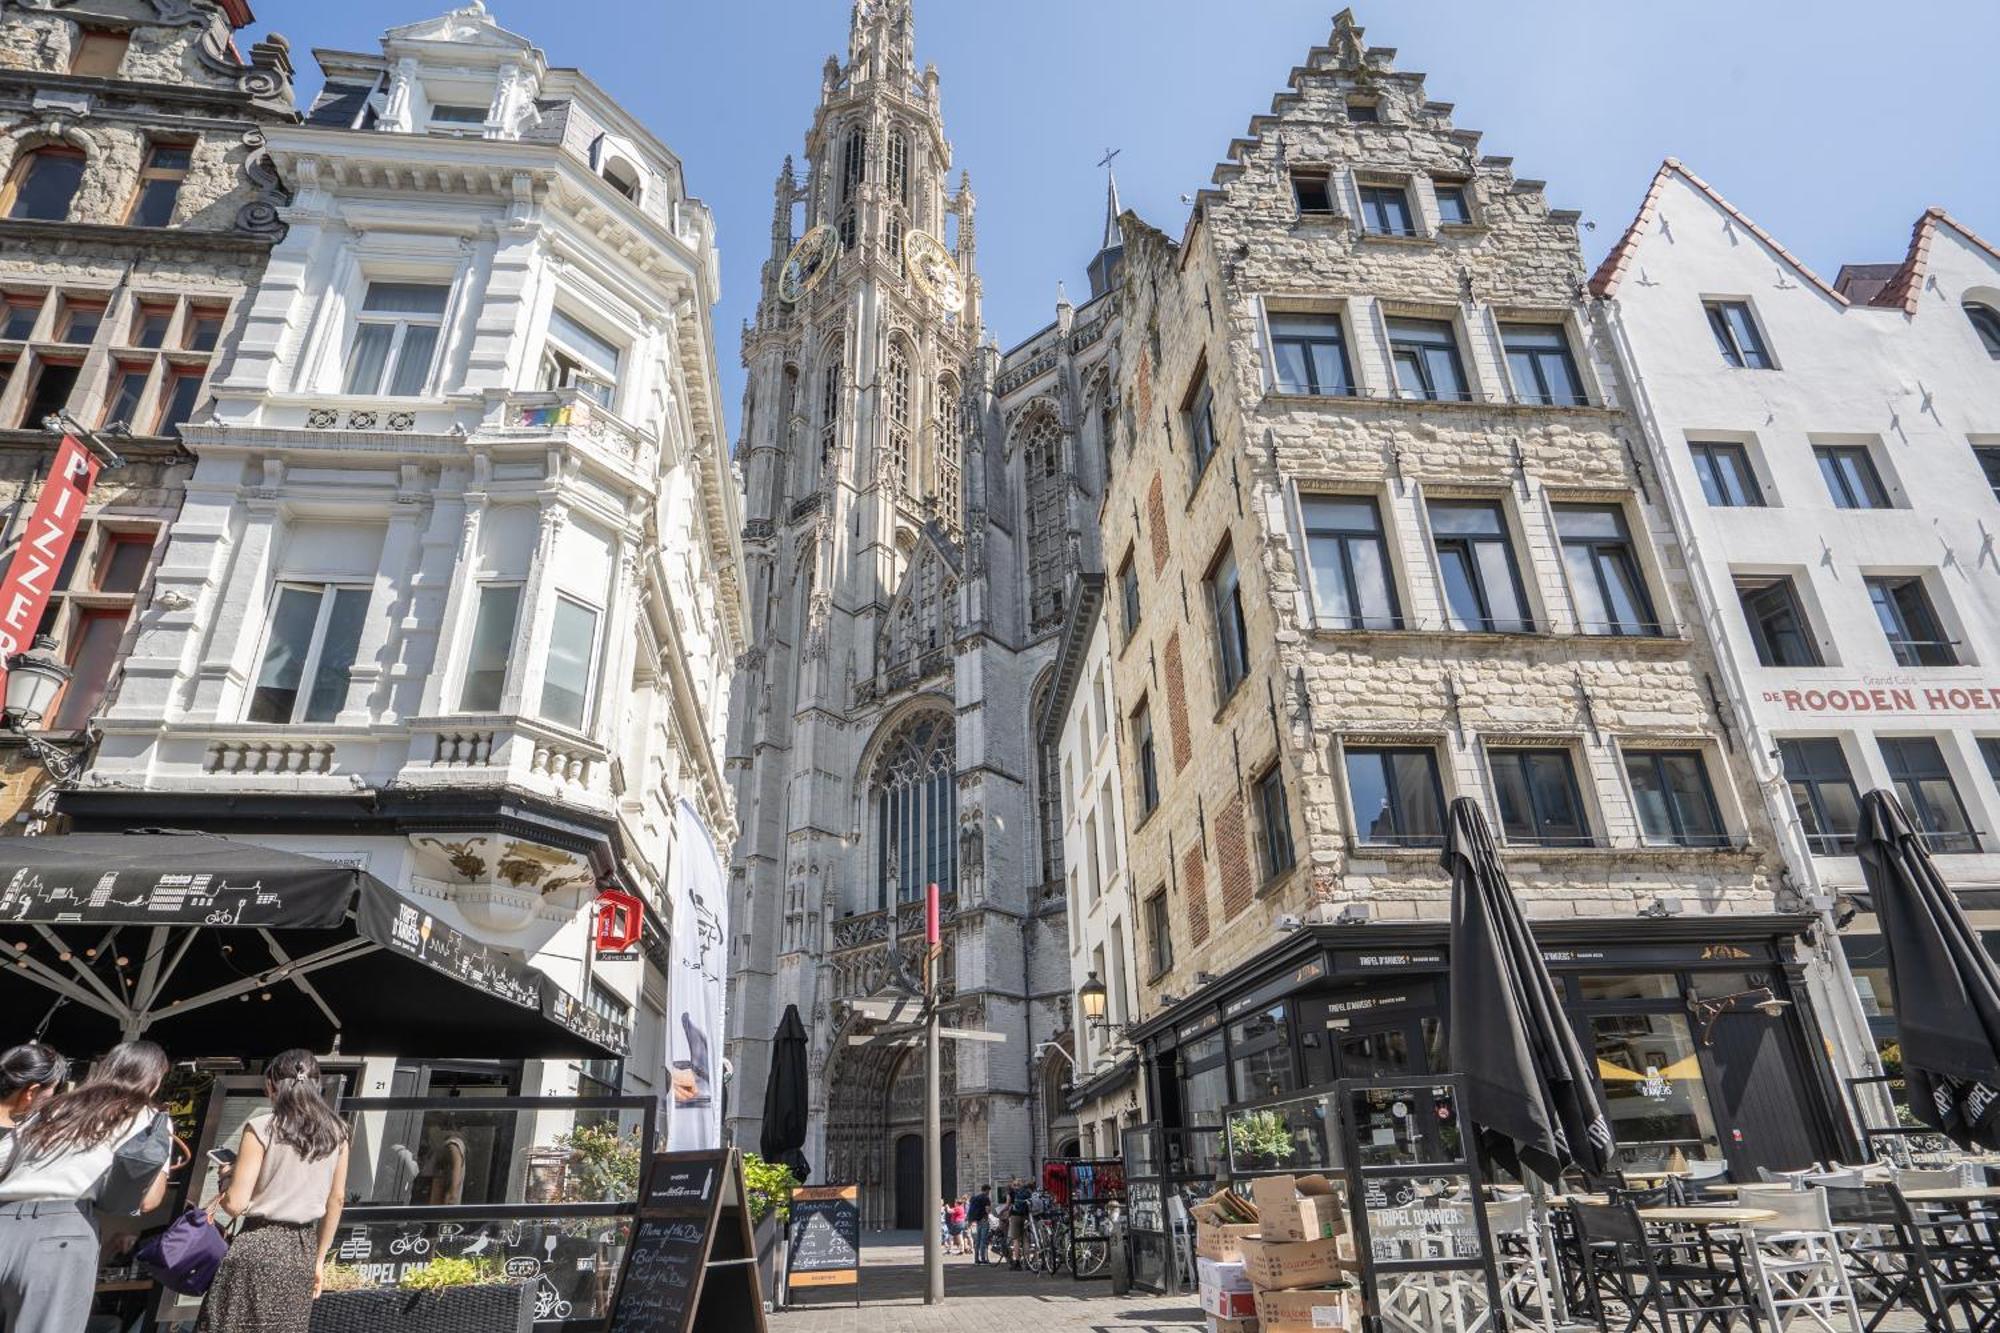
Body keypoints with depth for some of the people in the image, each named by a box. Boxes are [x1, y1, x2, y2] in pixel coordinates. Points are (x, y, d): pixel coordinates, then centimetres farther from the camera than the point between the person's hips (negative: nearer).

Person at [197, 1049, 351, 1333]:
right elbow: (335, 1200, 10)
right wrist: (319, 1259, 19)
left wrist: (225, 1184, 9)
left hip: (260, 1247, -4)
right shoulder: (336, 1132, 3)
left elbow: (235, 1204, -12)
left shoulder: (261, 1128, -11)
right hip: (303, 1249, 5)